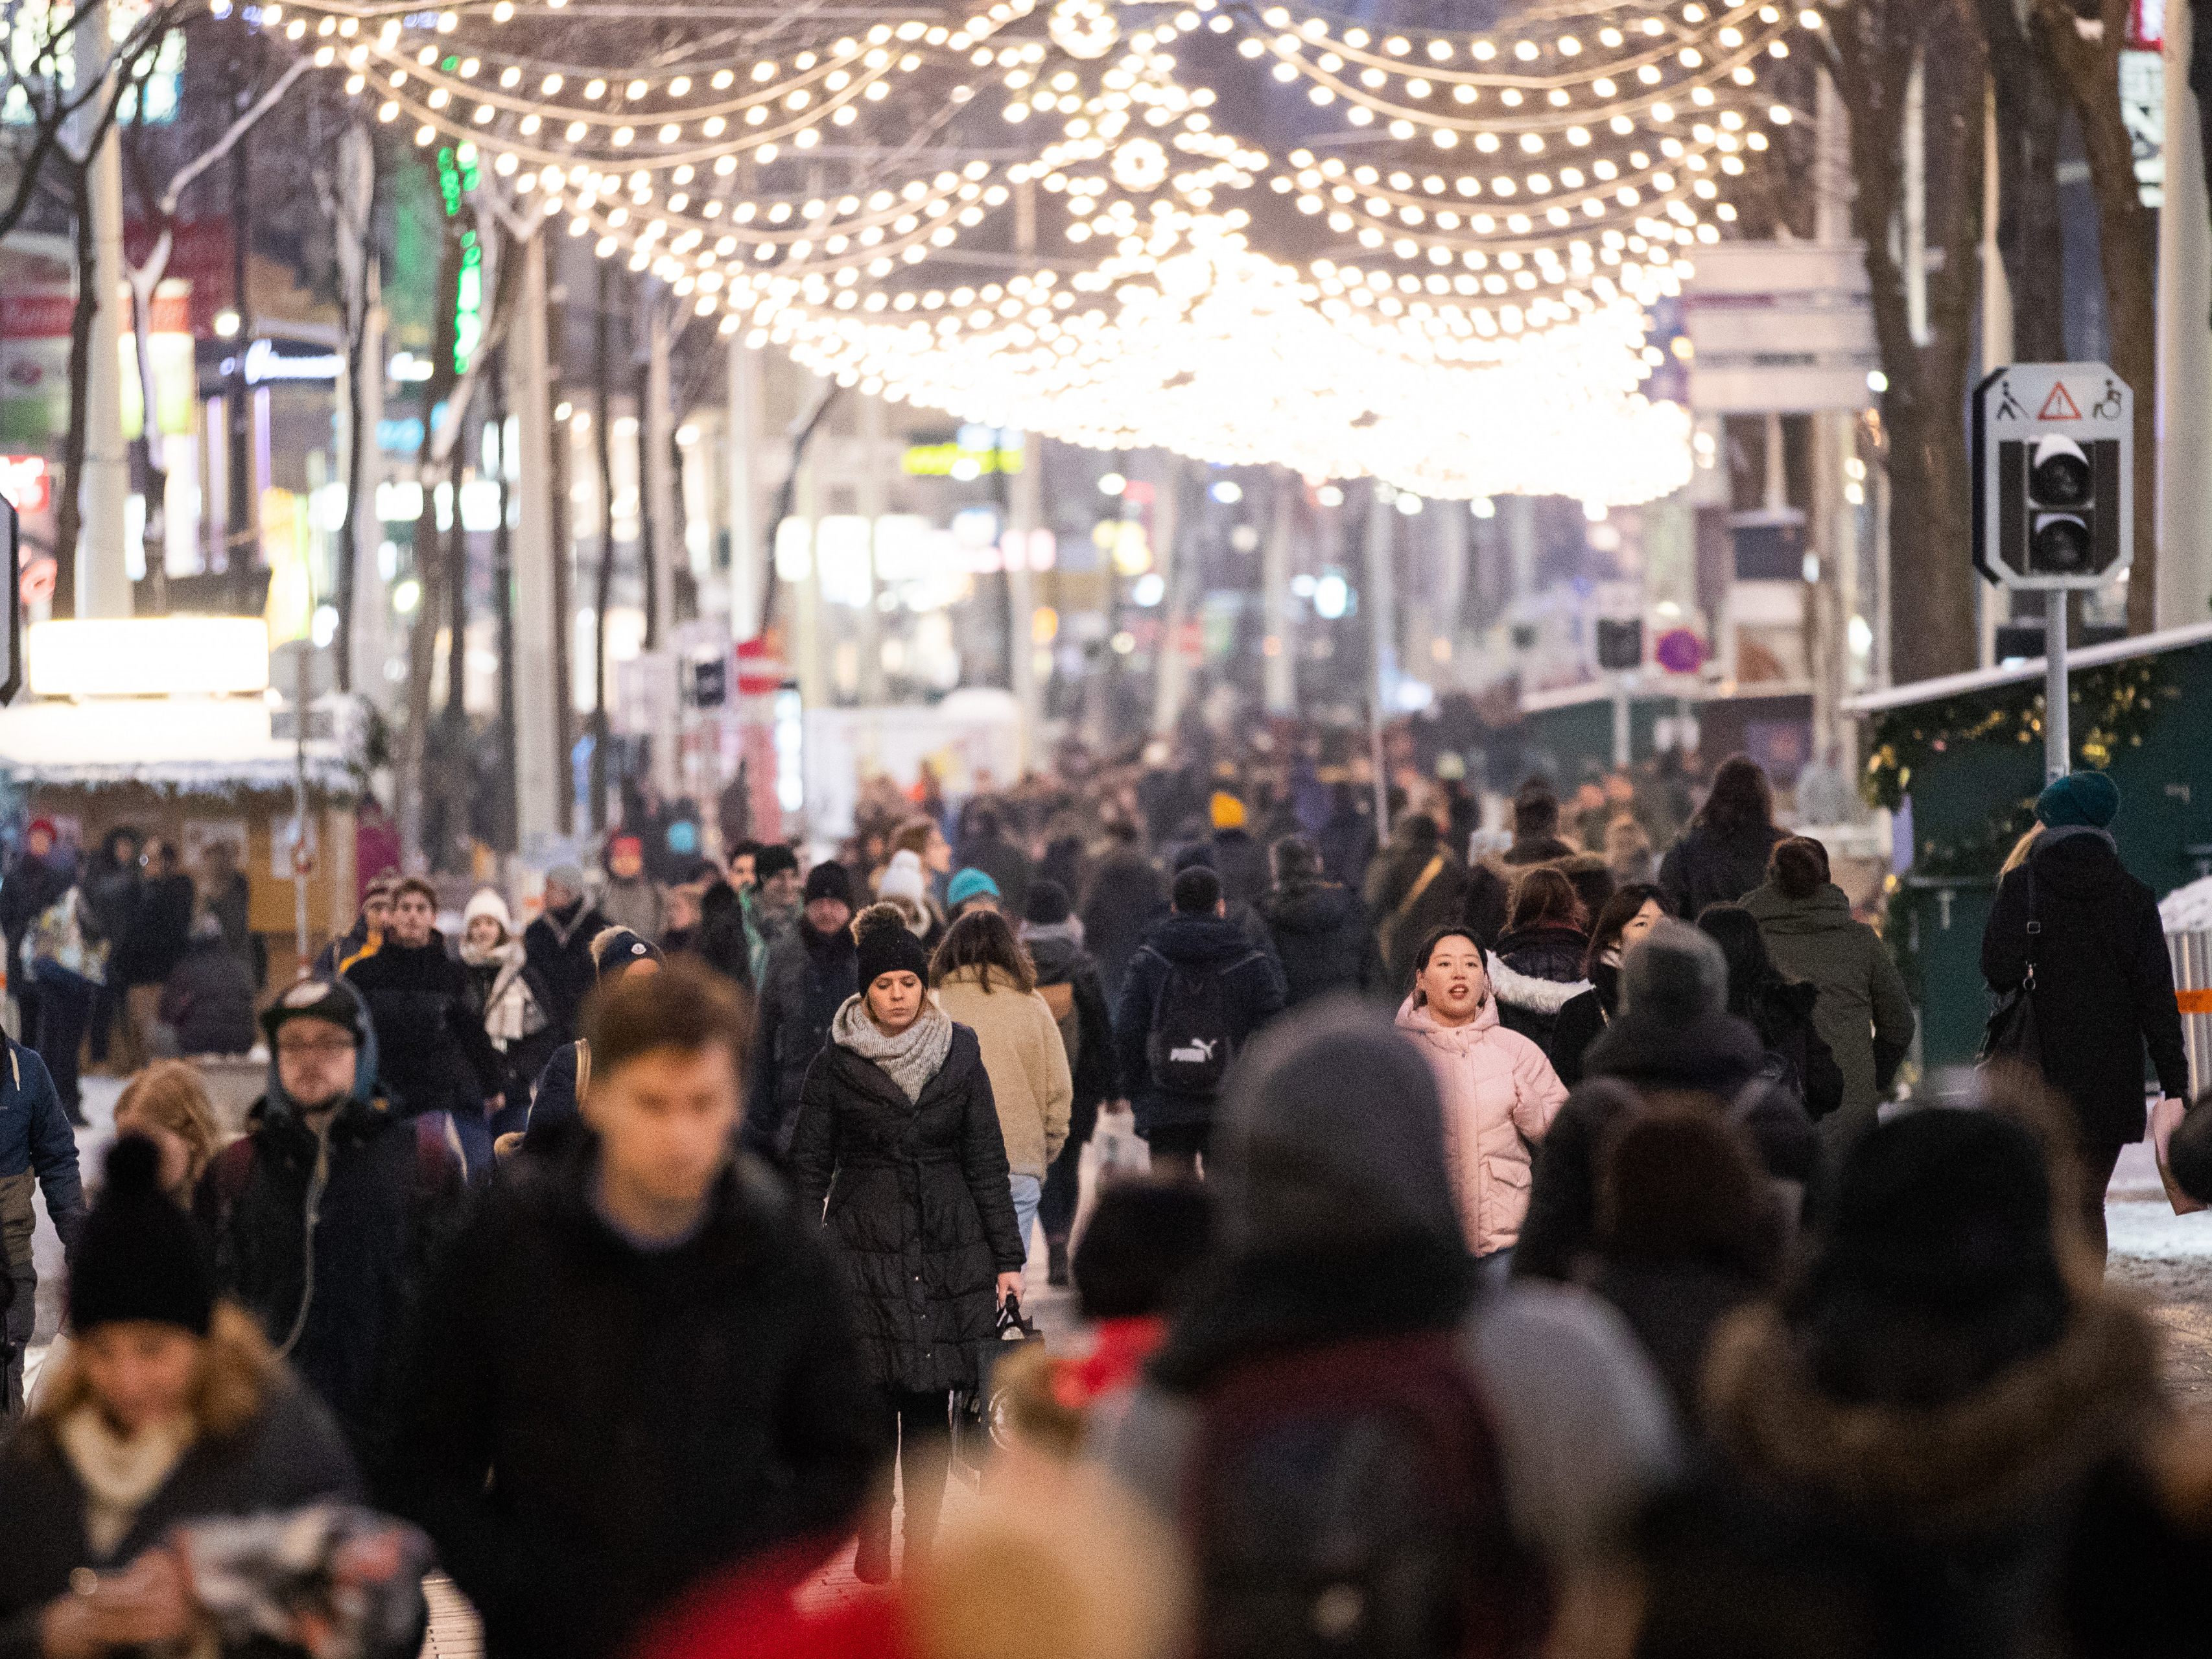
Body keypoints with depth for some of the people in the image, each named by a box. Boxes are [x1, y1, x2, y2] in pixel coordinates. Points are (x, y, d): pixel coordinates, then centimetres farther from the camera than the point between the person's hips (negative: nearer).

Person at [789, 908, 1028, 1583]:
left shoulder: (959, 1056, 6)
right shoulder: (836, 1065, 1)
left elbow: (987, 1161, 8)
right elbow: (809, 1166, 3)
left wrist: (1006, 1257, 4)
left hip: (948, 1249, 2)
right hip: (866, 1246, -2)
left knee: (931, 1409, 2)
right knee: (871, 1405, -5)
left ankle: (922, 1547, 8)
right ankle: (871, 1547, 3)